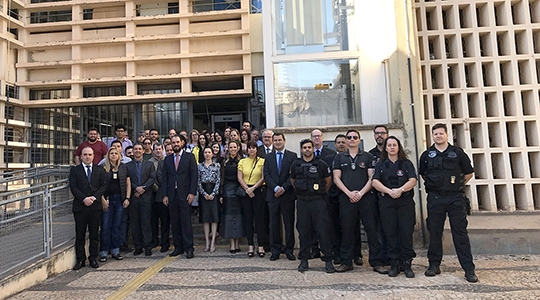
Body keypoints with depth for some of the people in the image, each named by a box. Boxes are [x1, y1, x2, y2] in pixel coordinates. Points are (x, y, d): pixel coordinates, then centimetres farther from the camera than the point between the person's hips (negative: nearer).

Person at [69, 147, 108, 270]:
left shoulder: (100, 170, 10)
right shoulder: (74, 170, 7)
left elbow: (103, 185, 3)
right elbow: (73, 187, -2)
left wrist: (94, 197, -11)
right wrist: (84, 199, -14)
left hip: (95, 206, 1)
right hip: (80, 206, -1)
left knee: (94, 234, 7)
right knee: (80, 234, 6)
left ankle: (93, 258, 17)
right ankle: (80, 259, 17)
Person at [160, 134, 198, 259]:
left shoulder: (189, 157, 3)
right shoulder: (167, 159, 14)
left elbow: (194, 176, -2)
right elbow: (164, 178, 11)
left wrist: (192, 193, -10)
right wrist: (164, 195, 3)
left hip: (185, 194, -4)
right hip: (171, 195, 4)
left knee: (186, 221, -3)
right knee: (174, 222, 8)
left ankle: (188, 248, 5)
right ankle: (178, 247, 18)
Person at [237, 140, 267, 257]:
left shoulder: (262, 161, 2)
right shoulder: (242, 162, 10)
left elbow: (263, 177, -5)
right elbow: (239, 178, 3)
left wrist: (253, 188, -13)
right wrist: (247, 189, -9)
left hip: (258, 191, -2)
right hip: (245, 192, 3)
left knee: (259, 218, -1)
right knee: (248, 218, 4)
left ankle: (261, 246, 5)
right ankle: (250, 246, 11)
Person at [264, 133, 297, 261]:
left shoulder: (292, 156, 4)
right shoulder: (268, 157, 12)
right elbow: (266, 175, 2)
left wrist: (283, 188, -12)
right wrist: (276, 188, -11)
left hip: (288, 194, -2)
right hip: (272, 195, 2)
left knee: (289, 223, 5)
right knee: (274, 224, 6)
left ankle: (289, 249, 16)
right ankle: (275, 250, 17)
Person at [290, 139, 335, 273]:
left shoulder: (321, 164, -1)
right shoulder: (296, 165, 6)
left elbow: (328, 181, 10)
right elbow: (293, 181, 19)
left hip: (318, 201, -2)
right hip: (302, 202, 2)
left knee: (323, 230, -2)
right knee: (303, 231, 7)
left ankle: (328, 260, 9)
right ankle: (304, 260, 19)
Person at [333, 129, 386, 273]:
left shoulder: (368, 157, 9)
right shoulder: (339, 157, 12)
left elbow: (372, 178, 3)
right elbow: (336, 178, 5)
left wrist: (360, 193, -10)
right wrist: (349, 193, -8)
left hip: (366, 197, 0)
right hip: (346, 198, 1)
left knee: (372, 229, 0)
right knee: (347, 230, 6)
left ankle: (376, 262, 11)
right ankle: (346, 262, 16)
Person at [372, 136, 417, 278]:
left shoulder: (407, 163, 11)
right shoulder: (380, 164, 12)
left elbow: (413, 181, -1)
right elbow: (375, 182, 0)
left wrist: (400, 190, -18)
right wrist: (389, 191, -15)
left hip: (405, 201, 0)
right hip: (386, 201, 1)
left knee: (406, 232, -3)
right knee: (390, 232, 2)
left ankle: (407, 263, 8)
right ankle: (394, 264, 10)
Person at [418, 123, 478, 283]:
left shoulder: (457, 152, 4)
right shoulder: (426, 155, 8)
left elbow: (469, 173, 12)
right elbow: (422, 174, 19)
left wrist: (457, 185, 9)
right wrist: (432, 185, 11)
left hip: (455, 198, -1)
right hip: (435, 198, 1)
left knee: (460, 233, 1)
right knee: (434, 232, 7)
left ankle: (469, 268, 10)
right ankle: (434, 265, 18)